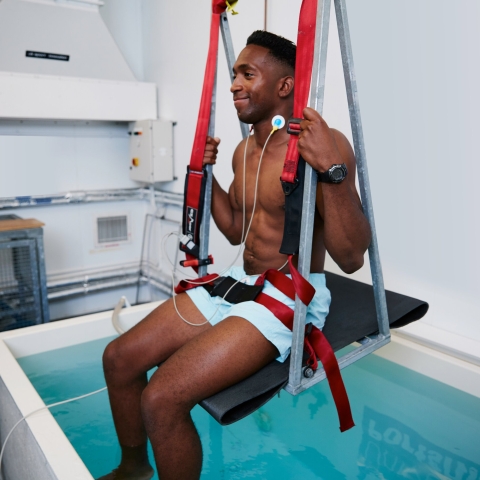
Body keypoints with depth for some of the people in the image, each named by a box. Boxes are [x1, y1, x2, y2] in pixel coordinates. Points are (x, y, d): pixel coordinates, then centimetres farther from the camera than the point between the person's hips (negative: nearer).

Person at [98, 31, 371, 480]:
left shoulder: (325, 143, -15)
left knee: (162, 398, -23)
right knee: (119, 358, 4)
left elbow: (351, 258, -22)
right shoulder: (244, 149, 10)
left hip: (290, 297, -8)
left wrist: (331, 169, -34)